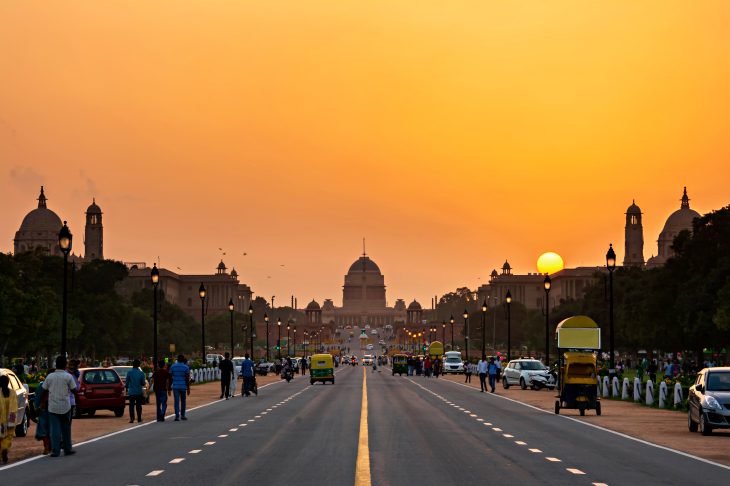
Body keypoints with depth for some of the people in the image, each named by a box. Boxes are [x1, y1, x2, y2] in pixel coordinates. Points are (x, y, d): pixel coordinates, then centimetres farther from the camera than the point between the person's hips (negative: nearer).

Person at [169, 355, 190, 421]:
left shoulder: (172, 366, 2)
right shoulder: (186, 367, -3)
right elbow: (187, 379, -7)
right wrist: (188, 388, -2)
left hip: (175, 386, 1)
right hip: (183, 386, -1)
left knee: (176, 401, 0)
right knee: (183, 401, 14)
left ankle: (177, 416, -10)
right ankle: (182, 415, 21)